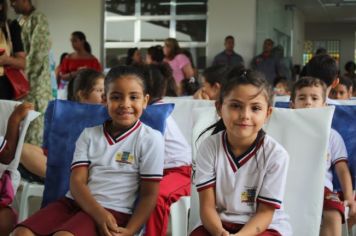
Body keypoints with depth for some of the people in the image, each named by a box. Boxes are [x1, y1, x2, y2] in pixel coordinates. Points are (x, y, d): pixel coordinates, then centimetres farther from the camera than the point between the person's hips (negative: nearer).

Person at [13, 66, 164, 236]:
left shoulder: (150, 139, -2)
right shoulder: (89, 134, 11)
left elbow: (149, 194, -2)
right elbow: (77, 181, 1)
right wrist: (99, 213, -18)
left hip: (112, 210, -5)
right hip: (75, 201, 5)